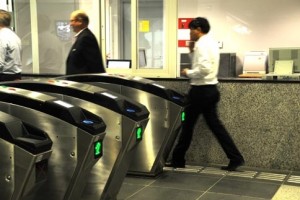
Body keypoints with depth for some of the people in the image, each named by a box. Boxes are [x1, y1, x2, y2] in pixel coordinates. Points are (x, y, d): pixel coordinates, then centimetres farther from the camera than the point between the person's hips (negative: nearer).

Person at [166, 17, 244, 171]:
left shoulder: (201, 44, -15)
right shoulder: (211, 42, 15)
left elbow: (204, 69, -27)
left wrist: (188, 73, -13)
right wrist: (192, 51, 9)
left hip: (201, 90, -9)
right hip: (210, 89, 9)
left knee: (188, 124, 3)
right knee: (214, 124, 9)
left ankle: (178, 160, 15)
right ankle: (235, 158, 7)